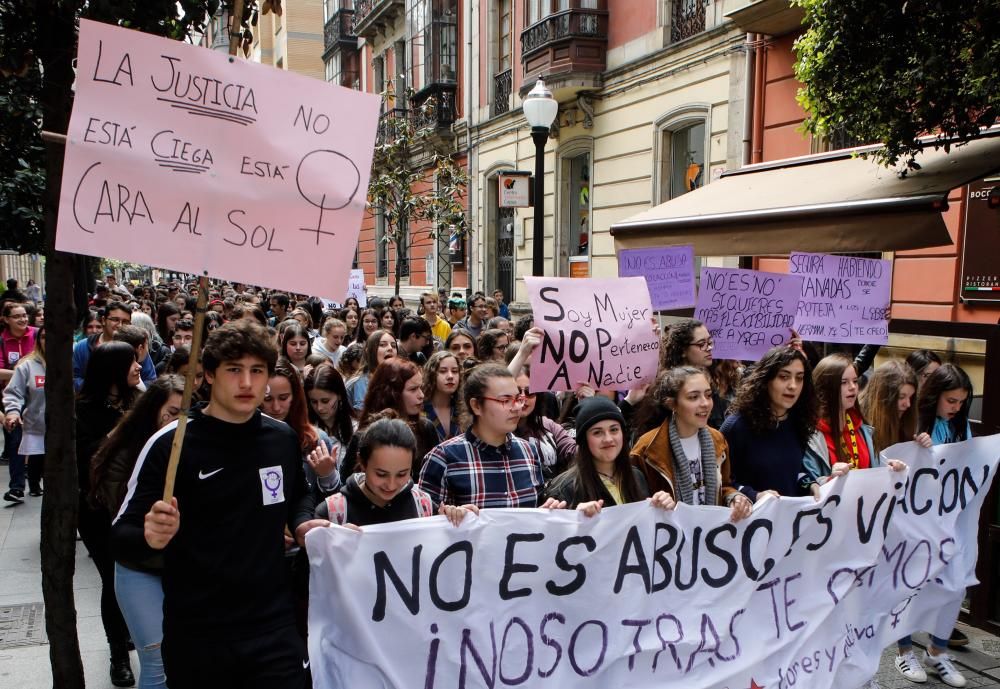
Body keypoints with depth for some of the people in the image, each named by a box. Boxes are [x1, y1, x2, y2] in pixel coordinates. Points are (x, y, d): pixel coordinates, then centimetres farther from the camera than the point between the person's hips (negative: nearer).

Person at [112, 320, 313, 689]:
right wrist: (150, 537, -29)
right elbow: (122, 533, -8)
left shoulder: (283, 438, 2)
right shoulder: (170, 444, -11)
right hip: (196, 636, -2)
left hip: (275, 626, 2)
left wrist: (304, 522, 2)